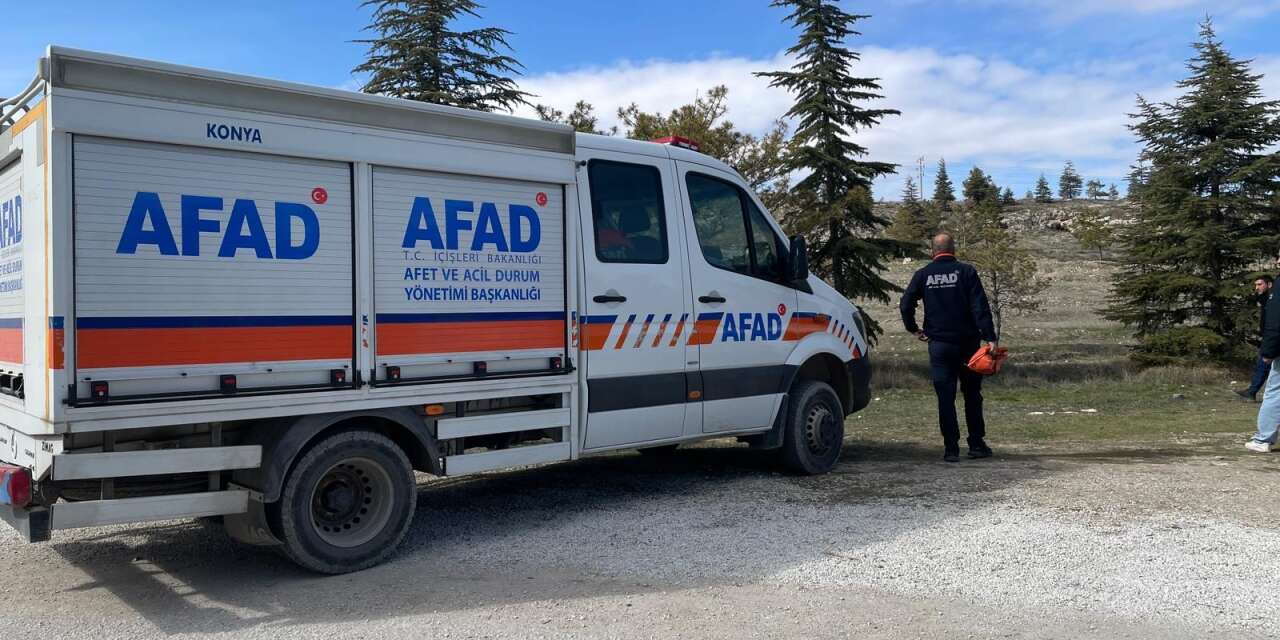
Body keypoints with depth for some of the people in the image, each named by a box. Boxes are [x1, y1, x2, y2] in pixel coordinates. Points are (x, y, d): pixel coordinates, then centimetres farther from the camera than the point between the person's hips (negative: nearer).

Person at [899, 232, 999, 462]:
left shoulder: (923, 275, 2)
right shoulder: (966, 272, -3)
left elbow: (905, 305, -4)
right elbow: (980, 307, -10)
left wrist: (914, 329, 9)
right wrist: (990, 337, -12)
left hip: (938, 344, 1)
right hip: (967, 343, 0)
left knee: (945, 398, 2)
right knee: (972, 395, 12)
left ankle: (951, 448, 0)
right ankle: (977, 445, 15)